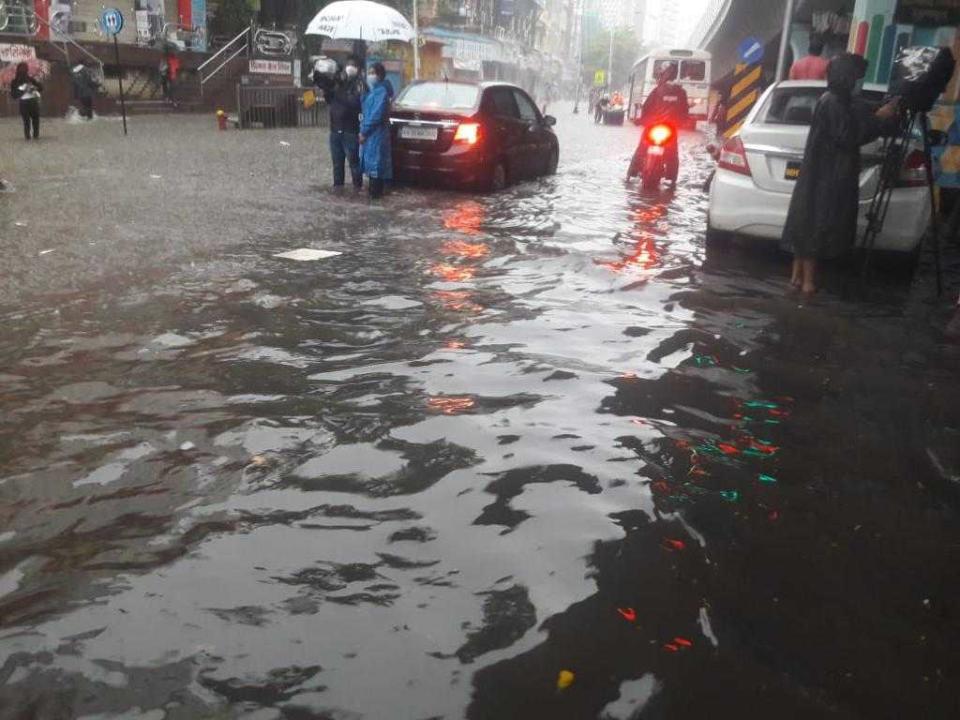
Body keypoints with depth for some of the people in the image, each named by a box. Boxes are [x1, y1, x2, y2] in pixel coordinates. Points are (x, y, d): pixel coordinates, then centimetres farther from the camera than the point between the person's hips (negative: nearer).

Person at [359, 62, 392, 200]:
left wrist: (364, 131, -16)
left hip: (376, 133, -10)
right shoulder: (371, 91, 16)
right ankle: (374, 191, 20)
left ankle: (375, 193, -1)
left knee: (375, 163, -6)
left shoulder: (381, 92, -14)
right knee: (371, 163, 13)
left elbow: (376, 115, -20)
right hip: (370, 133, 10)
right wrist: (363, 130, 9)